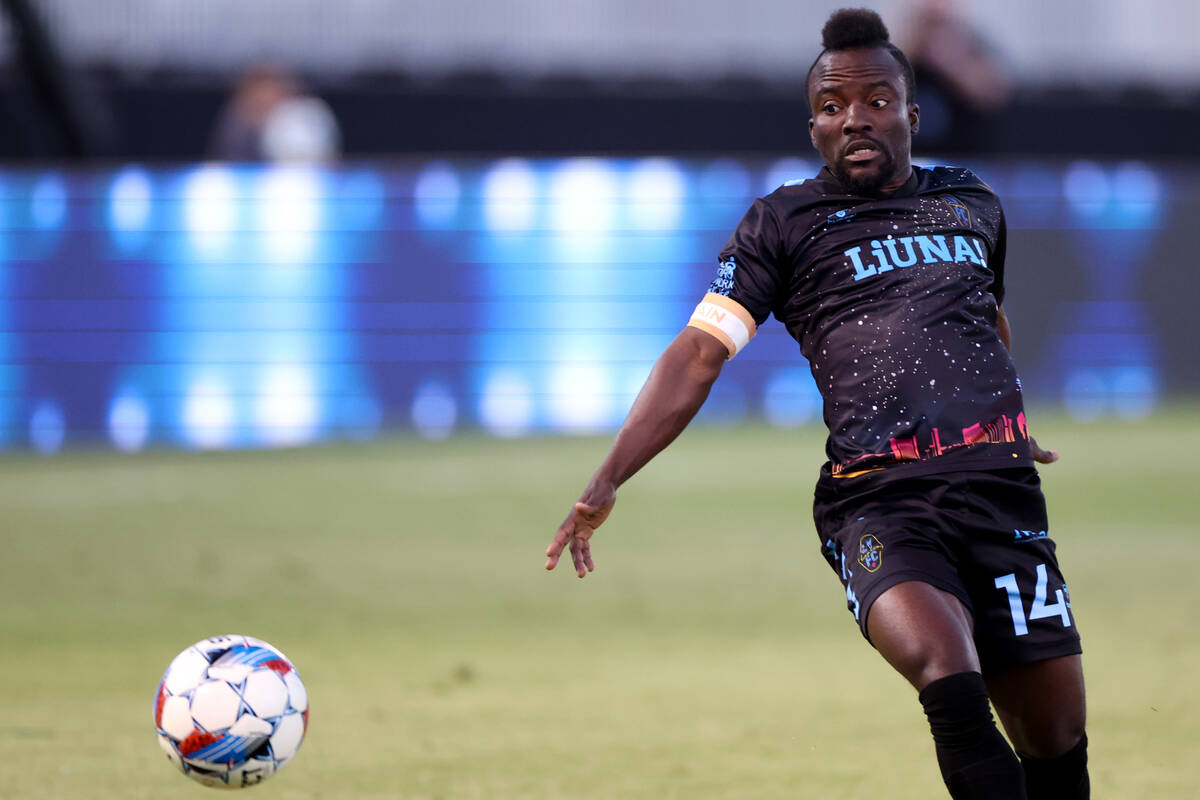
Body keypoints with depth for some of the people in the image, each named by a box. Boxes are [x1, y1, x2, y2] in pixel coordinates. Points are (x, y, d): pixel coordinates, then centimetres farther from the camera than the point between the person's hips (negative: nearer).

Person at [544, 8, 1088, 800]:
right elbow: (698, 356, 1)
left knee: (1057, 734, -2)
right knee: (946, 669, -31)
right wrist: (606, 483, -8)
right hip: (875, 502, -4)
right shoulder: (782, 223, 8)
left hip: (1000, 493, 4)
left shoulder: (975, 205, 18)